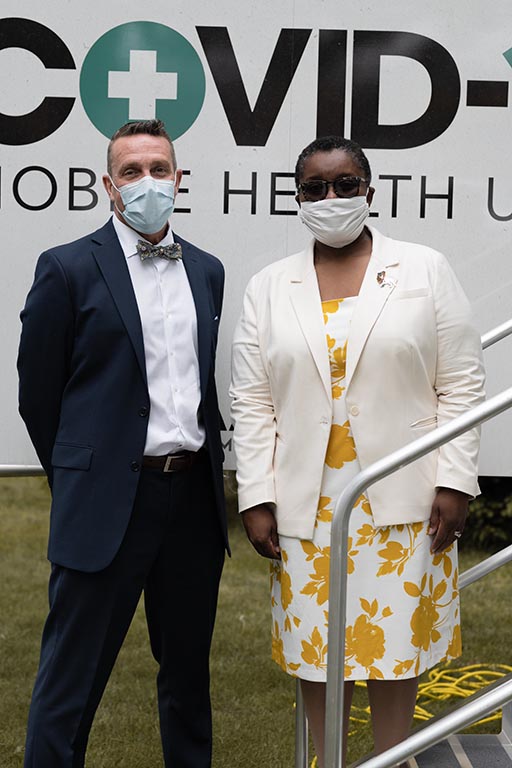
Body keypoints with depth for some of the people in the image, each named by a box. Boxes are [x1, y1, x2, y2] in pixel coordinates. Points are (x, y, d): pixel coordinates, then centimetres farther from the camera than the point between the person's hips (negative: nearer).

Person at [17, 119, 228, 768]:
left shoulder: (208, 271, 10)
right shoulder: (69, 268, -5)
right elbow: (37, 395, -1)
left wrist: (200, 464, 12)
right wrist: (80, 480, 5)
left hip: (195, 496, 5)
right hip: (109, 502, -5)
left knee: (188, 667, 19)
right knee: (71, 678, 2)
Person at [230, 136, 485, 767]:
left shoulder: (426, 271, 3)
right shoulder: (269, 288, 7)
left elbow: (461, 386, 0)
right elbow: (252, 402, 5)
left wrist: (454, 481, -7)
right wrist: (256, 498, -2)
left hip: (404, 502, -1)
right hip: (306, 505, 1)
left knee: (396, 641, 5)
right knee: (316, 645, 7)